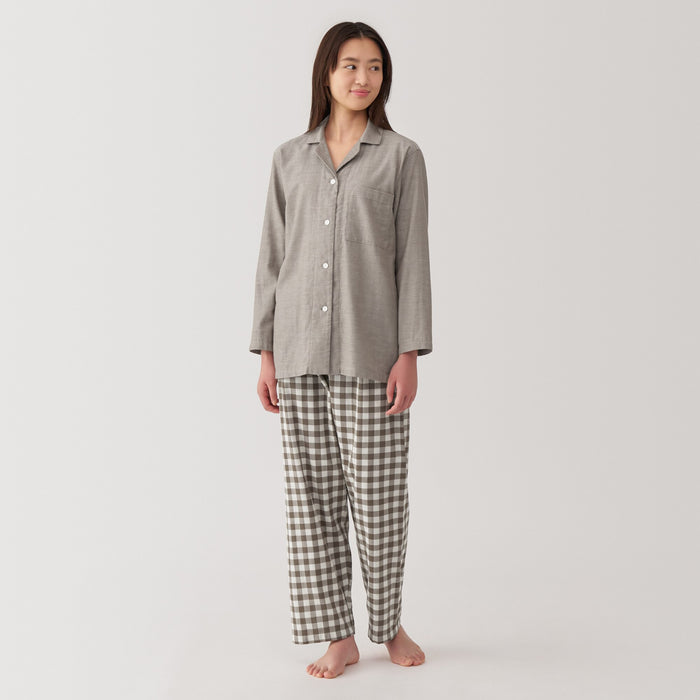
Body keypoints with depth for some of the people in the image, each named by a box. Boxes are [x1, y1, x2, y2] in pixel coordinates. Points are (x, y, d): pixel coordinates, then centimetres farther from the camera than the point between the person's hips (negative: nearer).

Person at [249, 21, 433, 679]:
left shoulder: (401, 156, 3)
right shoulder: (290, 158, 10)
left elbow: (412, 257, -1)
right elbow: (272, 258, 9)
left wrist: (410, 354, -8)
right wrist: (265, 352, 4)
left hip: (371, 352, -2)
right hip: (301, 351, 3)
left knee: (378, 494, 3)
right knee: (311, 492, 5)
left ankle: (388, 623, 26)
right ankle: (336, 635, 19)